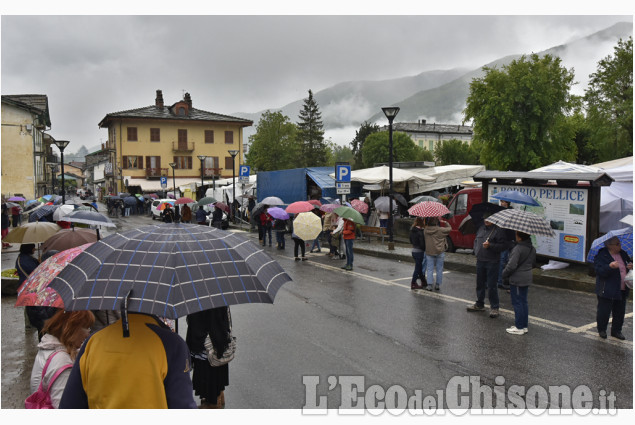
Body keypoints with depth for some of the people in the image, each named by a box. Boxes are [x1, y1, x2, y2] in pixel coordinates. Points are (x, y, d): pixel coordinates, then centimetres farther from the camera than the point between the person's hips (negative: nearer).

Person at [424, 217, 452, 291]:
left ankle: (429, 285, 5)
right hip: (440, 252, -2)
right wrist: (445, 222, 12)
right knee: (439, 270, 10)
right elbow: (449, 228, 1)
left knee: (430, 269, 7)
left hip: (429, 252, 2)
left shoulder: (425, 230, -5)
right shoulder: (440, 230, -12)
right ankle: (437, 285, 15)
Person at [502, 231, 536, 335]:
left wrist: (504, 274, -8)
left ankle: (519, 327, 5)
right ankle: (525, 325, 23)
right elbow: (533, 262, 18)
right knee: (524, 302, 16)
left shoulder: (517, 249, -22)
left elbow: (511, 265, -23)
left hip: (517, 279, -9)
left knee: (517, 302, 0)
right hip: (528, 278, 9)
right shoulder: (532, 249, 6)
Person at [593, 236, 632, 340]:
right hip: (607, 291, -7)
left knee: (620, 312, 14)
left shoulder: (623, 254, 8)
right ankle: (602, 330, 22)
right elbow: (600, 271, -22)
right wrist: (610, 266, -39)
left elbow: (629, 263, 23)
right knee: (604, 311, 2)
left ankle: (616, 331, 29)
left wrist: (631, 266, 0)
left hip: (622, 290, 7)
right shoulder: (601, 256, -14)